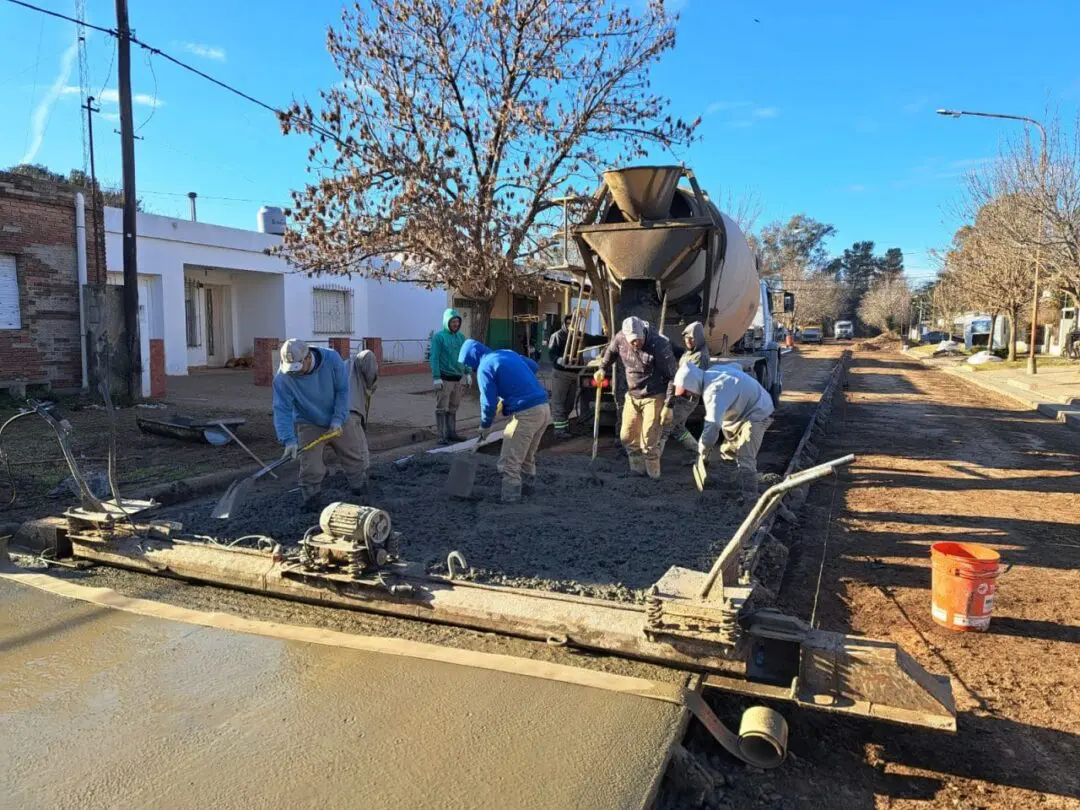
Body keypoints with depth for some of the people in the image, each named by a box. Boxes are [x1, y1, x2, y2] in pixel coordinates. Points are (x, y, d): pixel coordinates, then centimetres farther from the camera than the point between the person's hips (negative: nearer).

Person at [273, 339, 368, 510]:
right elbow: (282, 410, -25)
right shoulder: (282, 377, -24)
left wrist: (338, 419, -19)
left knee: (357, 458, 12)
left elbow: (342, 390, -14)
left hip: (339, 421, 2)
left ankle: (361, 494, 36)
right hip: (309, 425, -1)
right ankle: (311, 501, 9)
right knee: (310, 468, -11)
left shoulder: (332, 359, -23)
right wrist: (289, 439, -35)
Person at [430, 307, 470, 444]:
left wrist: (467, 374, 12)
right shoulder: (438, 337, -6)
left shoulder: (461, 337, 11)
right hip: (445, 379, -5)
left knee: (453, 408, 11)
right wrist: (436, 378, -15)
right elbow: (434, 358, -10)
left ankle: (452, 432, 19)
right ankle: (441, 436, 2)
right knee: (442, 408, -1)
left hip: (458, 378, 5)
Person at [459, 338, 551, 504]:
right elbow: (534, 366, 30)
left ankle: (510, 498, 4)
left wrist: (485, 425, 9)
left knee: (509, 462, 1)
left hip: (526, 414, -8)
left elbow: (489, 402, -7)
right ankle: (528, 487, 38)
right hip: (544, 407, 8)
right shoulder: (507, 353, 18)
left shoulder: (484, 367, -5)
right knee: (528, 456, 26)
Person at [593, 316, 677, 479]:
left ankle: (653, 477, 11)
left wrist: (668, 406, -19)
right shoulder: (620, 338, -10)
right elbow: (610, 351, 17)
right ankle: (638, 471, 28)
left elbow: (672, 377, -18)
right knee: (627, 437, 12)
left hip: (654, 398, -6)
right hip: (632, 396, 6)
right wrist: (602, 369, 11)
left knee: (649, 441, -7)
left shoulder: (659, 345, -24)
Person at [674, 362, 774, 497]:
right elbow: (735, 366, 16)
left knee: (745, 458, -17)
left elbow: (712, 425, -39)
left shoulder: (714, 391, -33)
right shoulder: (712, 372, -4)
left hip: (758, 413, -11)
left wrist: (702, 453, -29)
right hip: (746, 409, 11)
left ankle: (749, 497, -10)